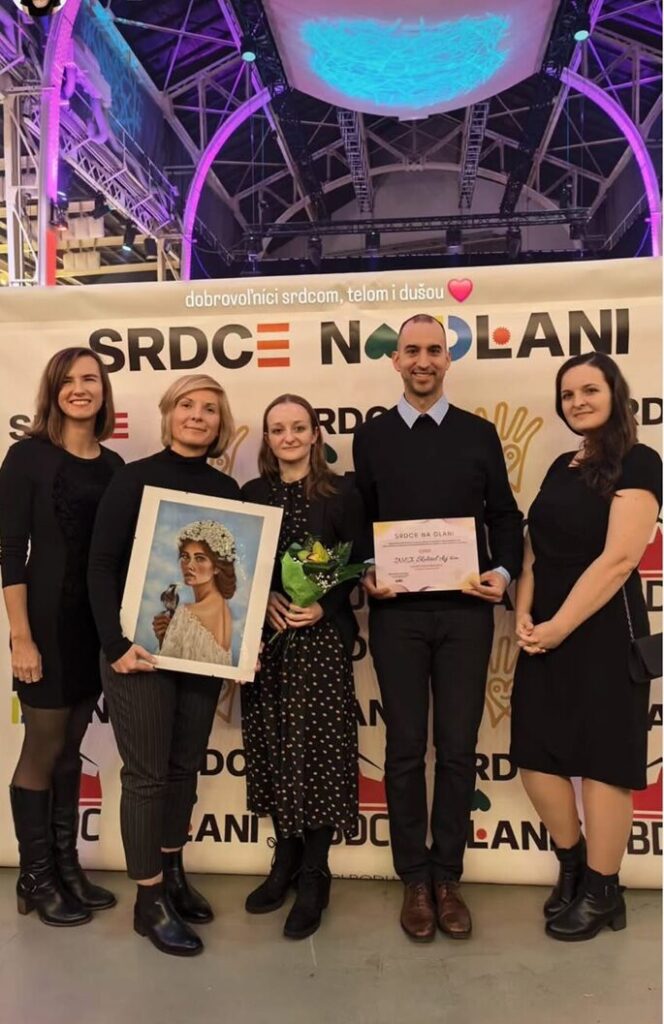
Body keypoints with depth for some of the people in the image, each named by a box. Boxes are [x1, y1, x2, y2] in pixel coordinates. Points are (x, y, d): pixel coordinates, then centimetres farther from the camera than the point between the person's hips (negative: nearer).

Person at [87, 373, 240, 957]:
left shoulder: (227, 491, 7)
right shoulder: (135, 479, -5)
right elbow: (102, 565, -9)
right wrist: (116, 643, -17)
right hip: (141, 648, -4)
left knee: (185, 767, 16)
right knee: (147, 774, 4)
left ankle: (173, 874, 35)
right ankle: (149, 899, 19)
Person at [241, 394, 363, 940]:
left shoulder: (342, 493, -1)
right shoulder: (250, 494, 8)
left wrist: (323, 607, -17)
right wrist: (264, 598, -9)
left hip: (323, 637, -3)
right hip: (265, 638, 4)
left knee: (317, 747, -2)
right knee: (272, 747, 9)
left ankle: (315, 875, 15)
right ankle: (286, 858, 28)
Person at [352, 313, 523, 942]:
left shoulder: (479, 433, 7)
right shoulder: (371, 437, 6)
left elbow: (504, 517, 8)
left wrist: (504, 571, -8)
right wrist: (365, 575, -9)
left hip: (465, 611, 1)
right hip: (397, 613, 0)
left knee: (458, 749, 7)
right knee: (405, 749, 7)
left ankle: (447, 877, 24)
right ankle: (414, 879, 23)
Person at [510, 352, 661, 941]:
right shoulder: (562, 467, 14)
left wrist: (560, 625, -18)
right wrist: (523, 615, -2)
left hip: (601, 631, -7)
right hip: (545, 633, 7)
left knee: (600, 761, 4)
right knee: (536, 756, 8)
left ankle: (602, 892, 23)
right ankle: (573, 865, 31)